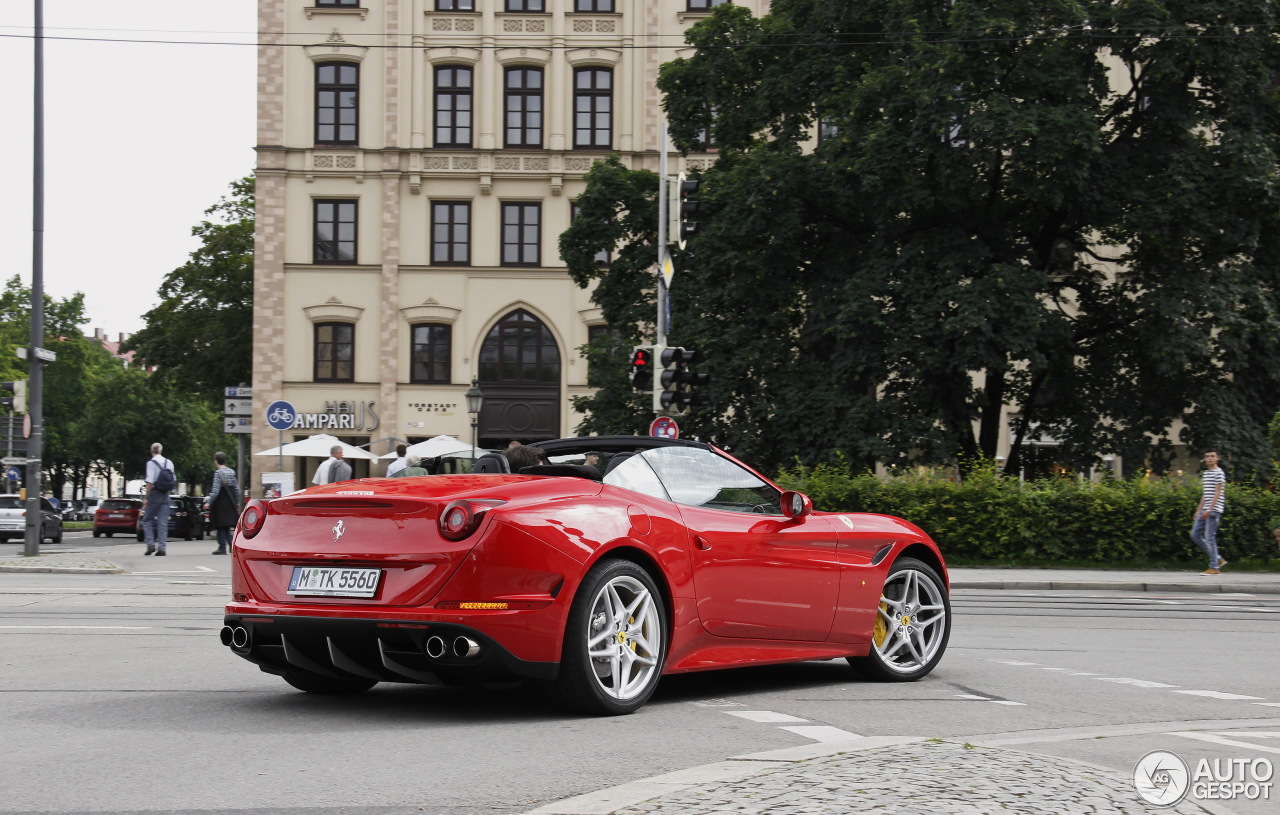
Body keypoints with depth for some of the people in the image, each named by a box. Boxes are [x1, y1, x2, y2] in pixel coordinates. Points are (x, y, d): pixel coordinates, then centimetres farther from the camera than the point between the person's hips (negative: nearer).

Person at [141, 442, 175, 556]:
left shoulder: (151, 463, -10)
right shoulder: (169, 463, 8)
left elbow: (150, 482, -15)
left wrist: (146, 497, -12)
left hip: (154, 494, -5)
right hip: (165, 495, 5)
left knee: (147, 520, 8)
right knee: (163, 523, 6)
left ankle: (151, 544, -4)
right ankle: (162, 548, 2)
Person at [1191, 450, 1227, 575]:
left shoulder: (1219, 473, -7)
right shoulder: (1205, 473, 19)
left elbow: (1218, 493, -14)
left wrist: (1210, 510, -21)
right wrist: (1199, 510, 20)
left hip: (1214, 510, -9)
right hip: (1205, 510, 9)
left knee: (1210, 537, -9)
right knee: (1195, 534, 6)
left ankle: (1214, 567, -3)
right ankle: (1218, 559, 13)